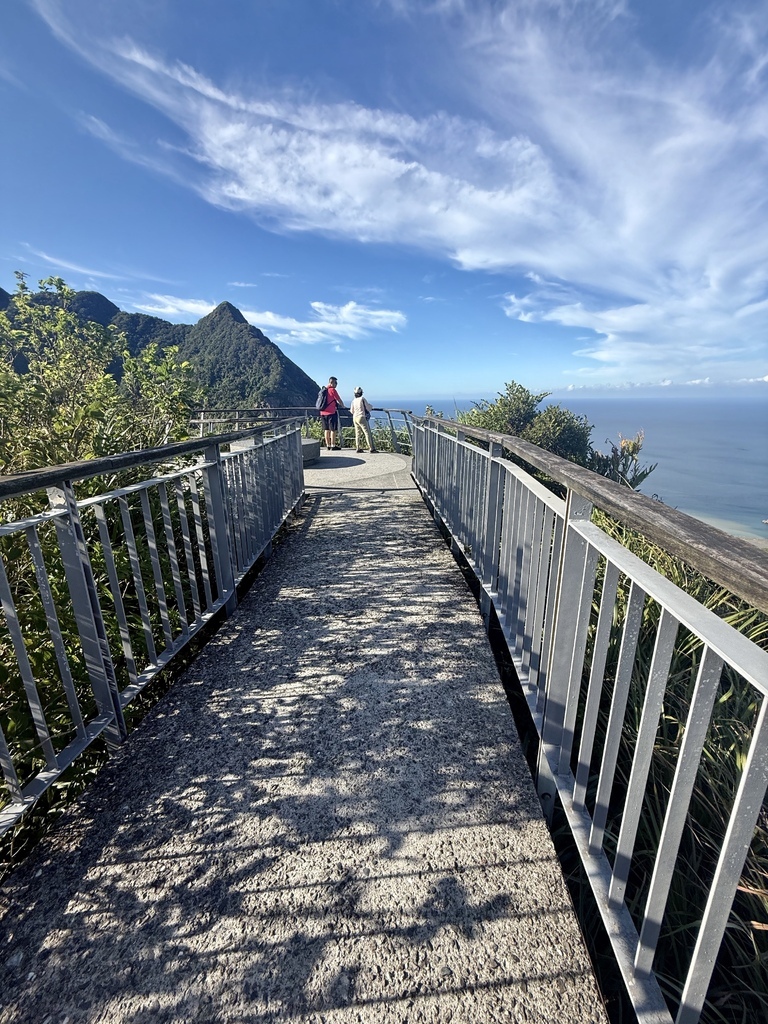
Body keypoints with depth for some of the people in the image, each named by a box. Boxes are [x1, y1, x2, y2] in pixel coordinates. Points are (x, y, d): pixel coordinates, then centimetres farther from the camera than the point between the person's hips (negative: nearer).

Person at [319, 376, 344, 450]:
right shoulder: (332, 390, -8)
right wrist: (343, 406, 18)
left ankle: (328, 445, 15)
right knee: (333, 430, -2)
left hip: (323, 413, 8)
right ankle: (333, 446, -2)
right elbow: (339, 400, -2)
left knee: (326, 429, 11)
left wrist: (337, 405, 35)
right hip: (331, 412, -8)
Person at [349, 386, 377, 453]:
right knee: (367, 432, -4)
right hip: (361, 417, -6)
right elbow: (368, 407, -4)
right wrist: (371, 406, 17)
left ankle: (358, 448, 9)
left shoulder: (353, 400, 6)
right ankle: (371, 448, -8)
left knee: (357, 433, 10)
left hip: (355, 418, 6)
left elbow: (352, 411, 12)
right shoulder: (362, 399, -8)